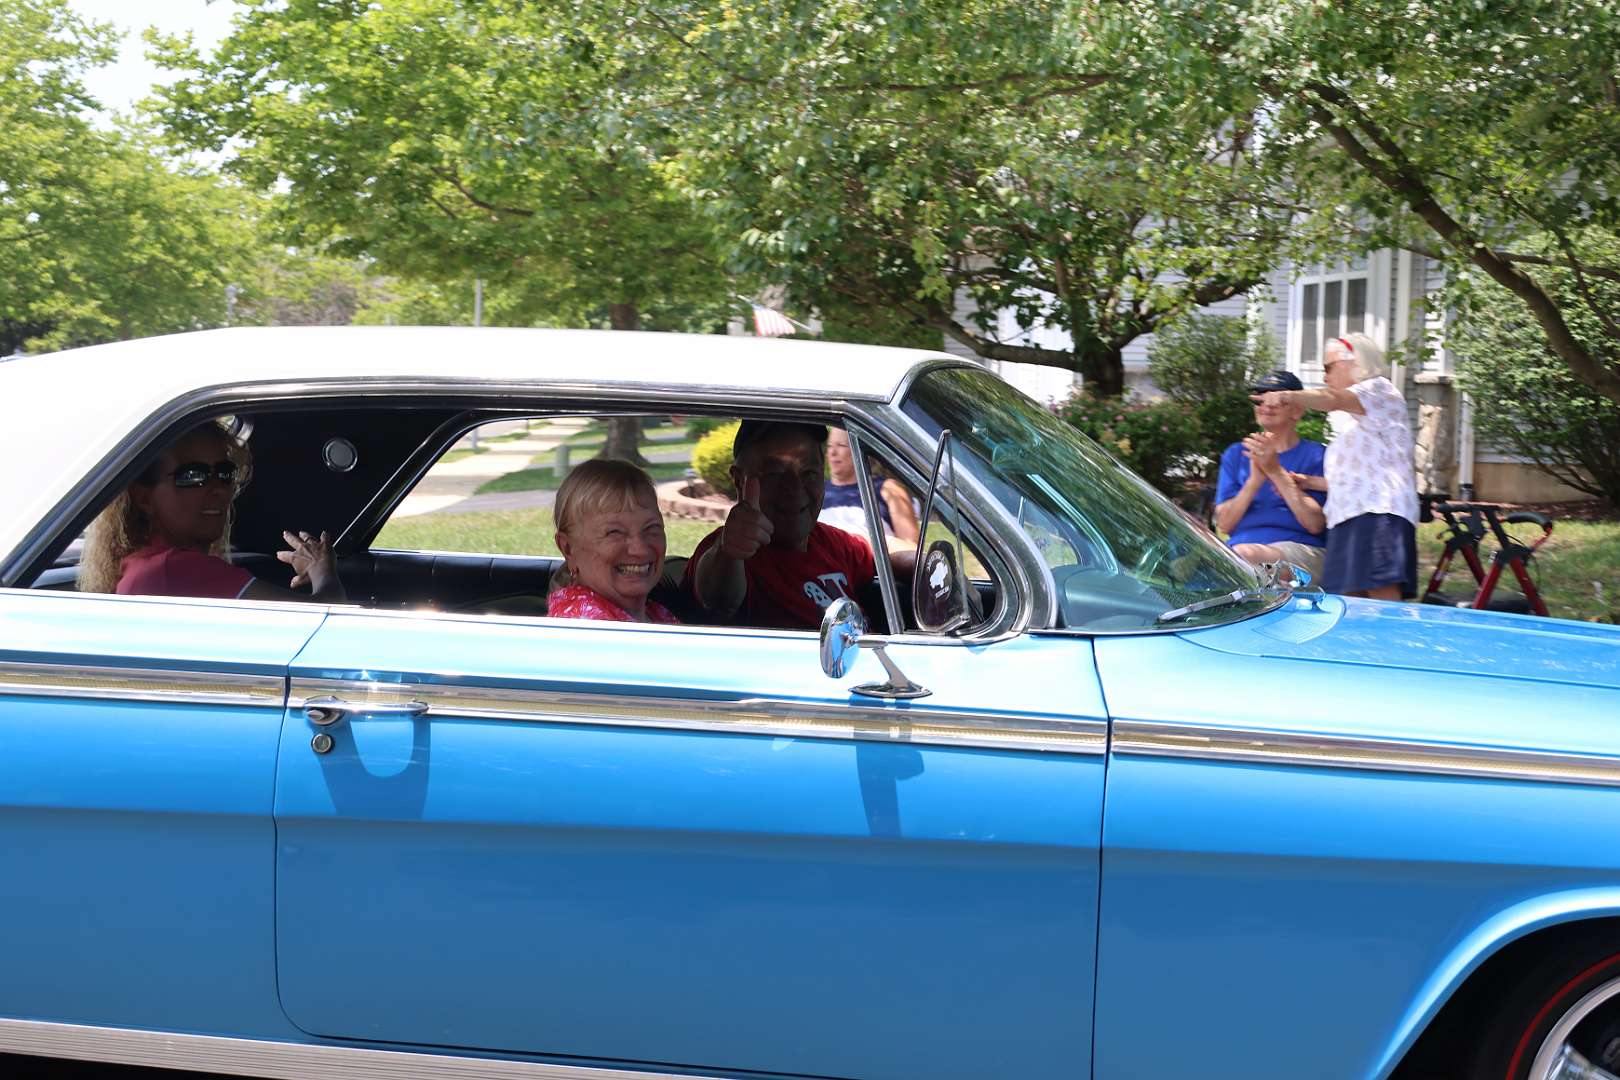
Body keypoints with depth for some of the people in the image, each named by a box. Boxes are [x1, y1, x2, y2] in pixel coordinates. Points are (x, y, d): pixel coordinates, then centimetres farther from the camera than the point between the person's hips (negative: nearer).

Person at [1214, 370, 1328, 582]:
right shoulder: (1236, 454, 21)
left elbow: (1315, 524, -4)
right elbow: (1224, 524, 10)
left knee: (1244, 554, -37)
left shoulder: (1317, 455, 10)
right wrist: (1254, 481, -6)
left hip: (1300, 549, -3)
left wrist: (1276, 471, -9)